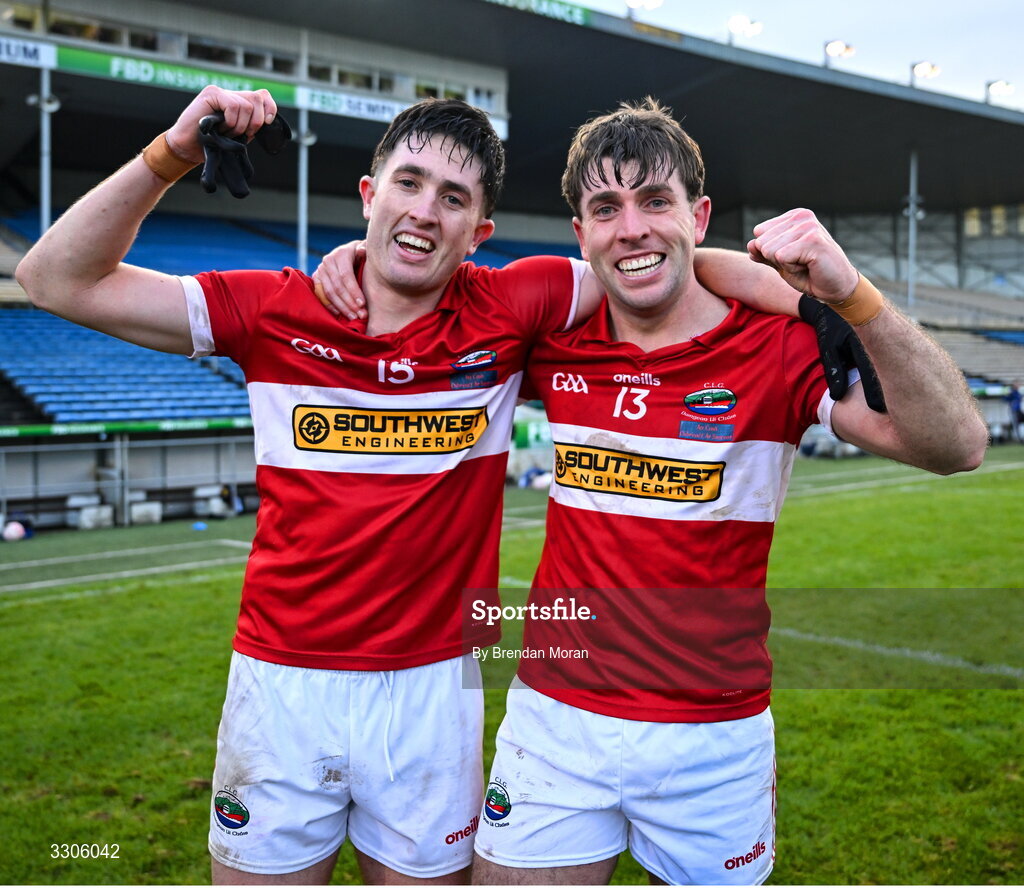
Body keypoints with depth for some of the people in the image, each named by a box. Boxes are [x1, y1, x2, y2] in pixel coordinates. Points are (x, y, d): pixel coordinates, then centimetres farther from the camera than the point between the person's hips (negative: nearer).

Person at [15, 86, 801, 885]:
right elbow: (60, 279, -1)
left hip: (433, 689, 0)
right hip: (282, 681, 1)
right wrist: (174, 153, -10)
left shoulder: (505, 313, -4)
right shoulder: (277, 311, -3)